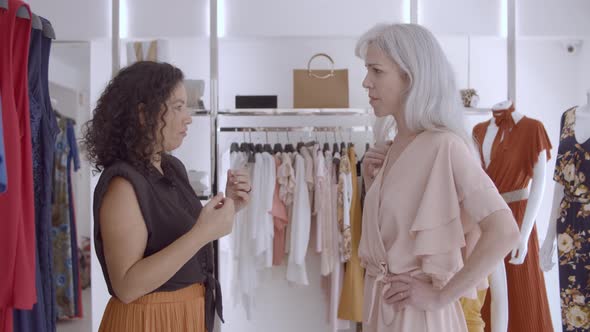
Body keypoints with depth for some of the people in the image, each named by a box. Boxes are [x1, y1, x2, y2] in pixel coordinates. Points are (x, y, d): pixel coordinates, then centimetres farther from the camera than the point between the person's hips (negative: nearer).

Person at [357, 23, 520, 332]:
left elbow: (504, 233, -25)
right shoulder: (393, 147, 5)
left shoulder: (443, 145, -18)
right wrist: (371, 182, -1)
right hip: (381, 305, 8)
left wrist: (441, 296, -19)